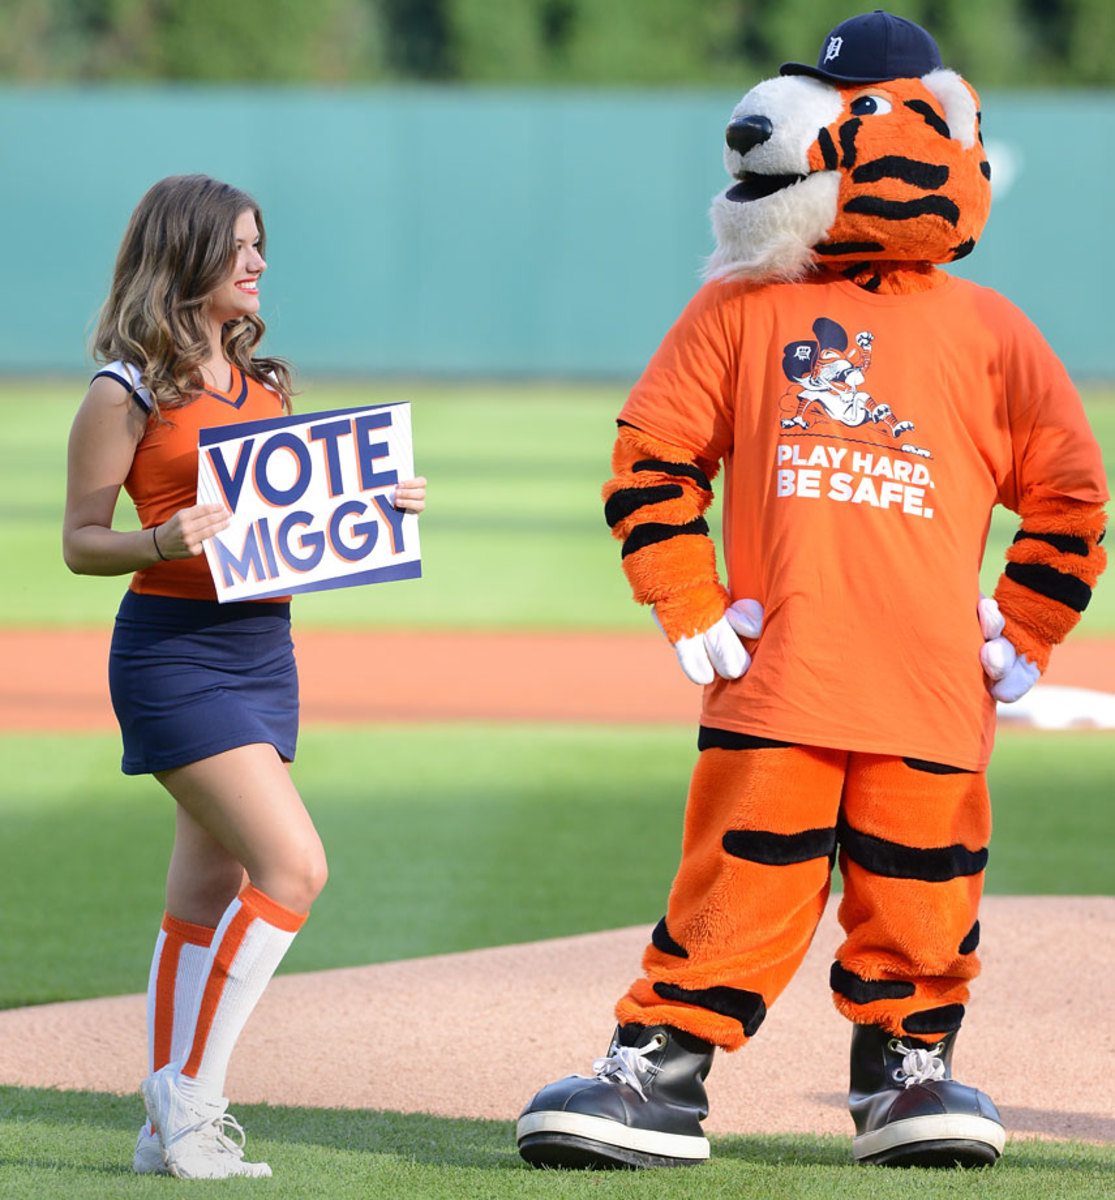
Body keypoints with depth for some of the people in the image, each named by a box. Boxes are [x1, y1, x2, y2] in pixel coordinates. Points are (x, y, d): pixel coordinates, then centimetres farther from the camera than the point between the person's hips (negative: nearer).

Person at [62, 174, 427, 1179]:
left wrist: (379, 505, 5)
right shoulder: (127, 391, -8)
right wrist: (163, 543, -24)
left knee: (209, 892, 9)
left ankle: (173, 1133, 14)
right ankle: (188, 1096, -9)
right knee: (293, 865, -17)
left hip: (265, 651, 7)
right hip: (174, 653, -7)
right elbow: (81, 541, -6)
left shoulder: (261, 380, 14)